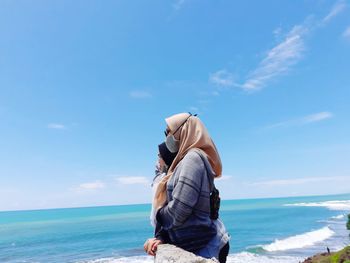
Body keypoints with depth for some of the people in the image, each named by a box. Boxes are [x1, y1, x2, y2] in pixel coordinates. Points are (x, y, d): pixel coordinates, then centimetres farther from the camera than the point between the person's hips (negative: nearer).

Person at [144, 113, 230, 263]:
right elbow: (175, 216, 9)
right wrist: (161, 237, -4)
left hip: (204, 248, -8)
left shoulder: (193, 157, -17)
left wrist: (159, 215, -3)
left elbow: (178, 211, -24)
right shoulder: (185, 160, 11)